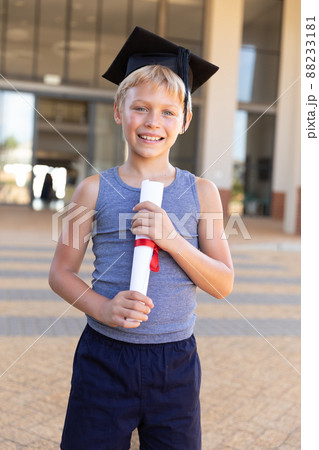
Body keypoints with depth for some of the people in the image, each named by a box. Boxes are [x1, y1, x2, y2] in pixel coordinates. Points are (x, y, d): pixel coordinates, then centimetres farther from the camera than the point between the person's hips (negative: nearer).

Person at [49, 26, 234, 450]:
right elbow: (61, 272, 2)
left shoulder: (201, 192, -1)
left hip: (175, 363, 1)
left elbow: (223, 284, -1)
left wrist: (172, 239, -17)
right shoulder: (95, 189, -3)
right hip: (104, 357, -1)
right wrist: (101, 307, -17)